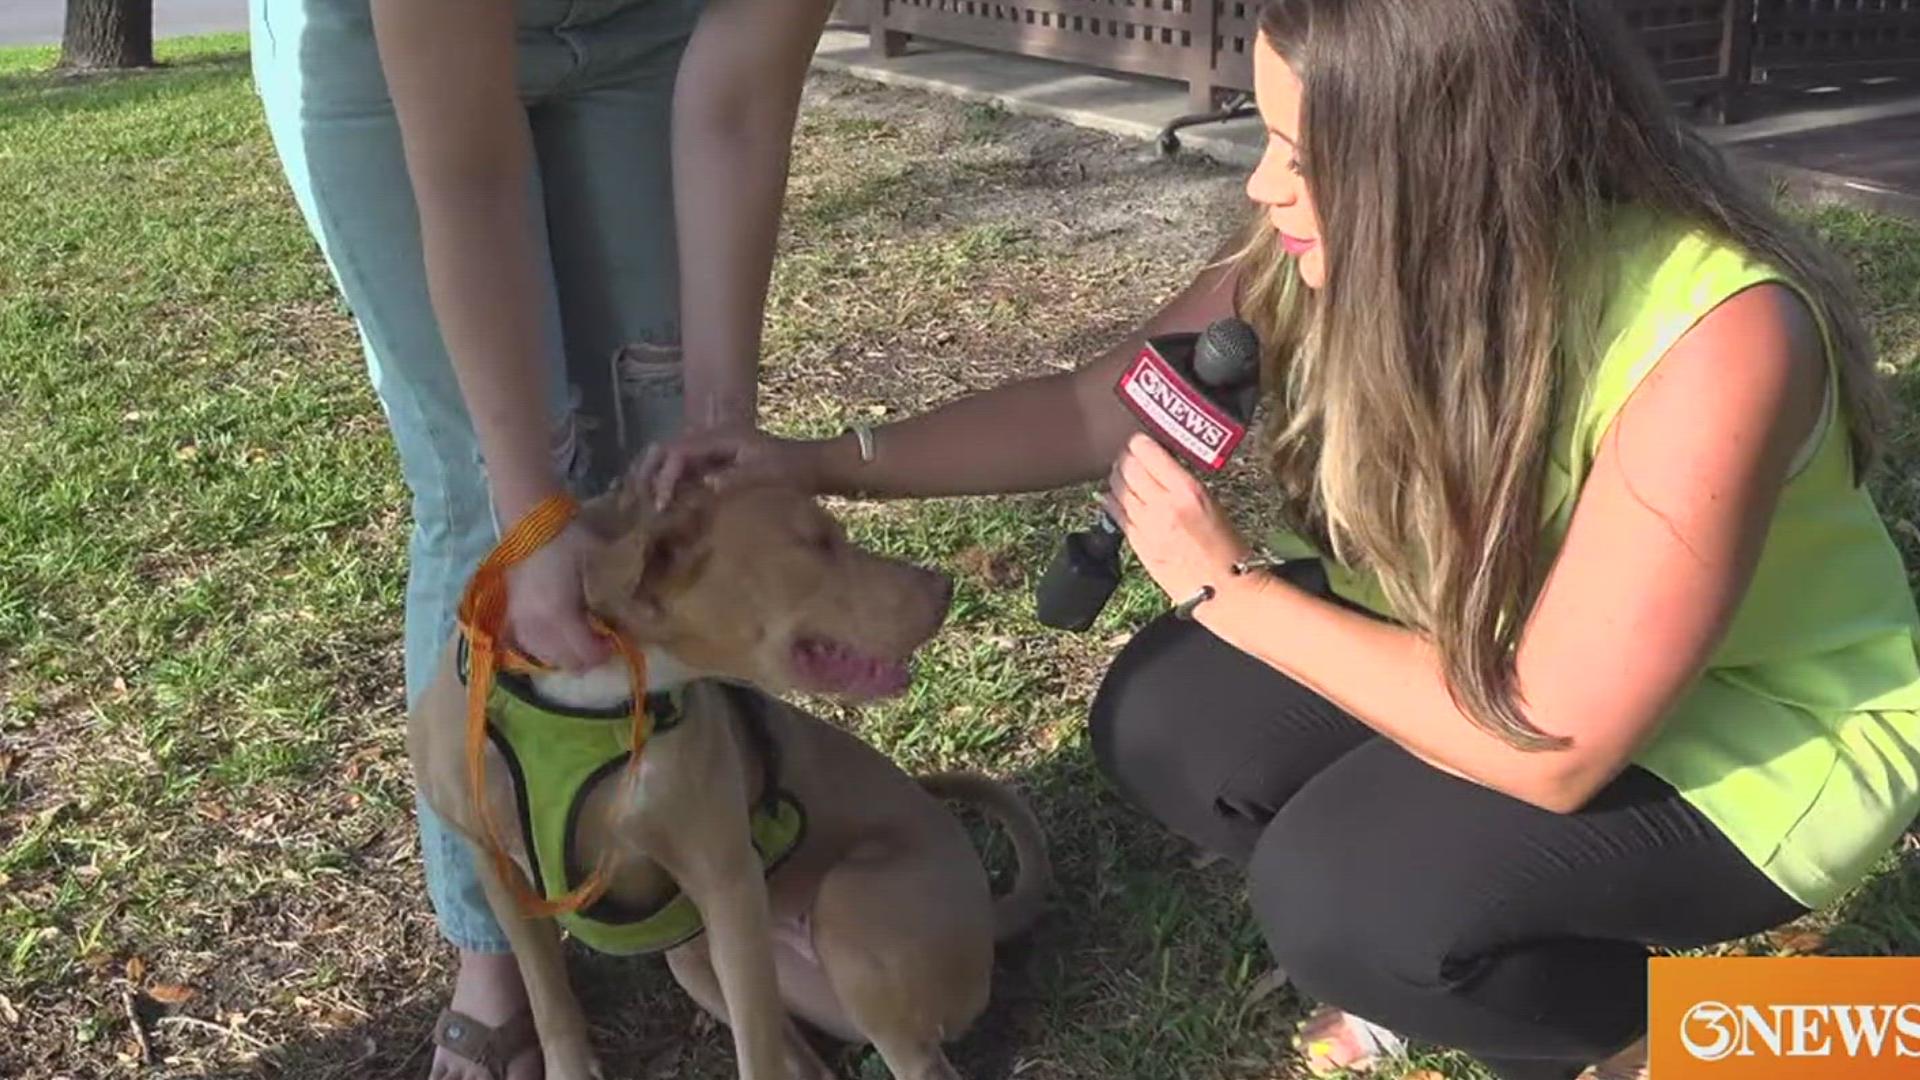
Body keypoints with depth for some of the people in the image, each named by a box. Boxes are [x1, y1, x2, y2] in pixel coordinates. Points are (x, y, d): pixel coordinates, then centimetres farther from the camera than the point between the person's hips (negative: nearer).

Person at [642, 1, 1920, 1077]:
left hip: (1770, 719, -6)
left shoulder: (1714, 337, -36)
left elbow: (1546, 746, -33)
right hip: (1497, 633, 6)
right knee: (1167, 724, -13)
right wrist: (824, 464, -13)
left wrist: (1227, 583, -27)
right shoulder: (1355, 251, -17)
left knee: (1343, 896, -27)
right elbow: (1098, 405, -7)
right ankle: (1444, 946, 11)